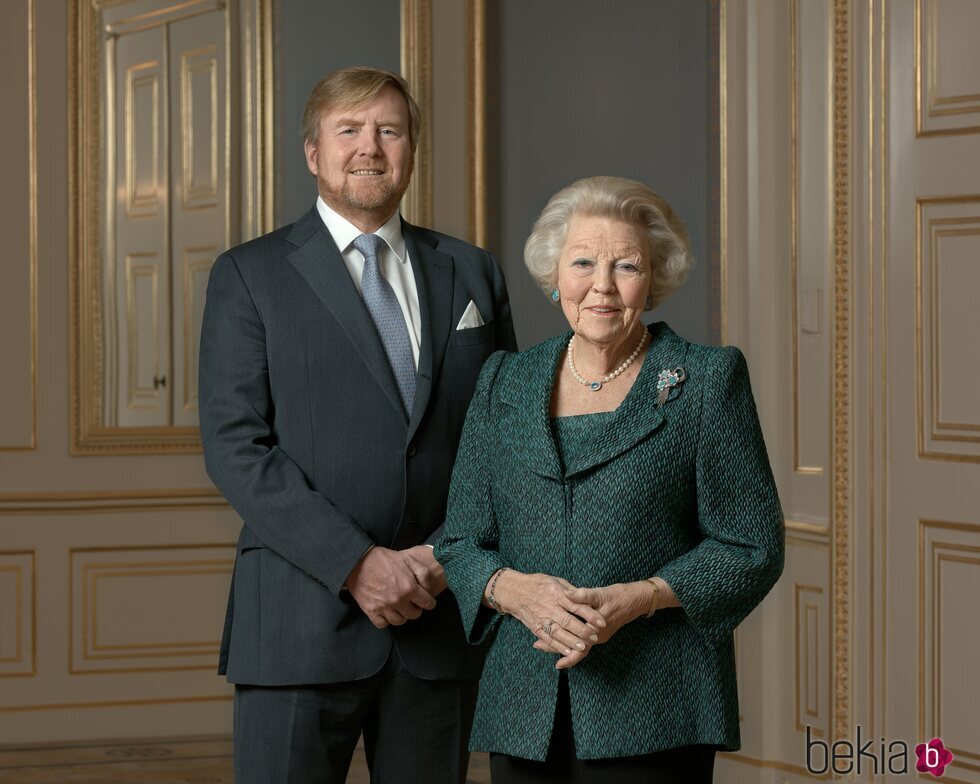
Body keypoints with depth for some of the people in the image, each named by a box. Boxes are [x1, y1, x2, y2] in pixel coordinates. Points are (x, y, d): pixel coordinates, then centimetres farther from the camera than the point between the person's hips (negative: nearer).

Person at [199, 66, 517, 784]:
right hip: (302, 625, -3)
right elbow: (235, 447, -6)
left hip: (439, 622, 3)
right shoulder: (249, 276, 3)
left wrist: (444, 555, -6)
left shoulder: (471, 273, 13)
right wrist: (358, 563, -15)